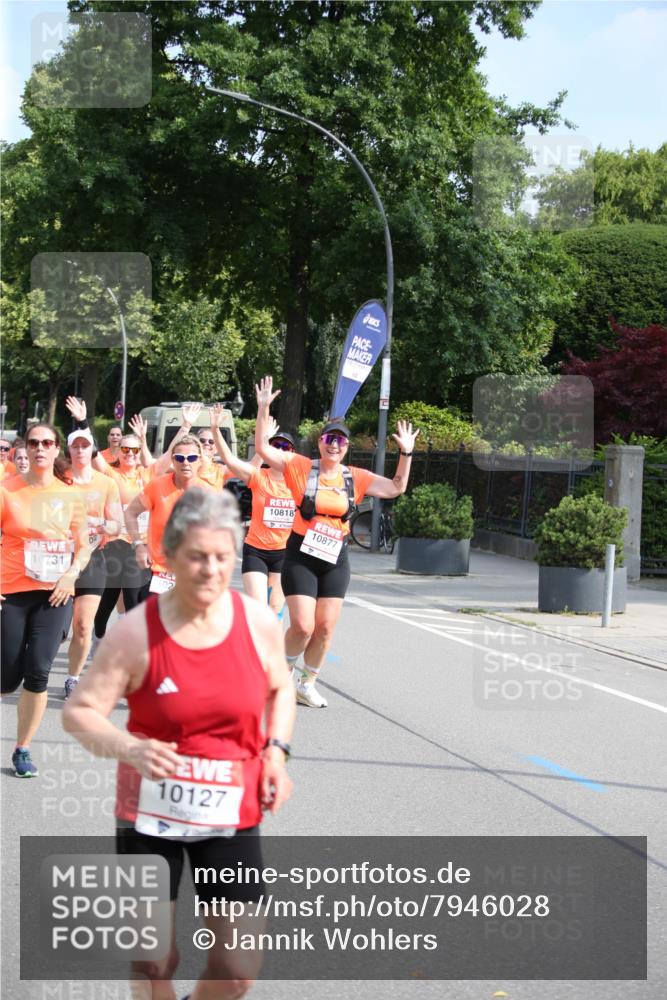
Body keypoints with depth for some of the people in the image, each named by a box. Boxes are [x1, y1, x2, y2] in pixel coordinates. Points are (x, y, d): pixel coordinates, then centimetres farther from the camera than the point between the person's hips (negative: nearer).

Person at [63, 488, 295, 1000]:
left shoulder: (260, 623, -7)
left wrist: (276, 751, -3)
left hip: (232, 814, 2)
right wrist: (129, 748, -30)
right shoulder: (136, 632, -15)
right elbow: (79, 712, -11)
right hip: (150, 813, -2)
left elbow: (280, 689, 13)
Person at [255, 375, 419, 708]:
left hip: (335, 559, 4)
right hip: (301, 557, -4)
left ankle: (307, 685, 22)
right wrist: (263, 409, -18)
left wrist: (406, 453, -5)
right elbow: (263, 447, -10)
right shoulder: (300, 467, -5)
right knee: (302, 626, -10)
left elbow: (396, 488, 6)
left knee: (325, 628, 4)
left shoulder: (356, 478, 4)